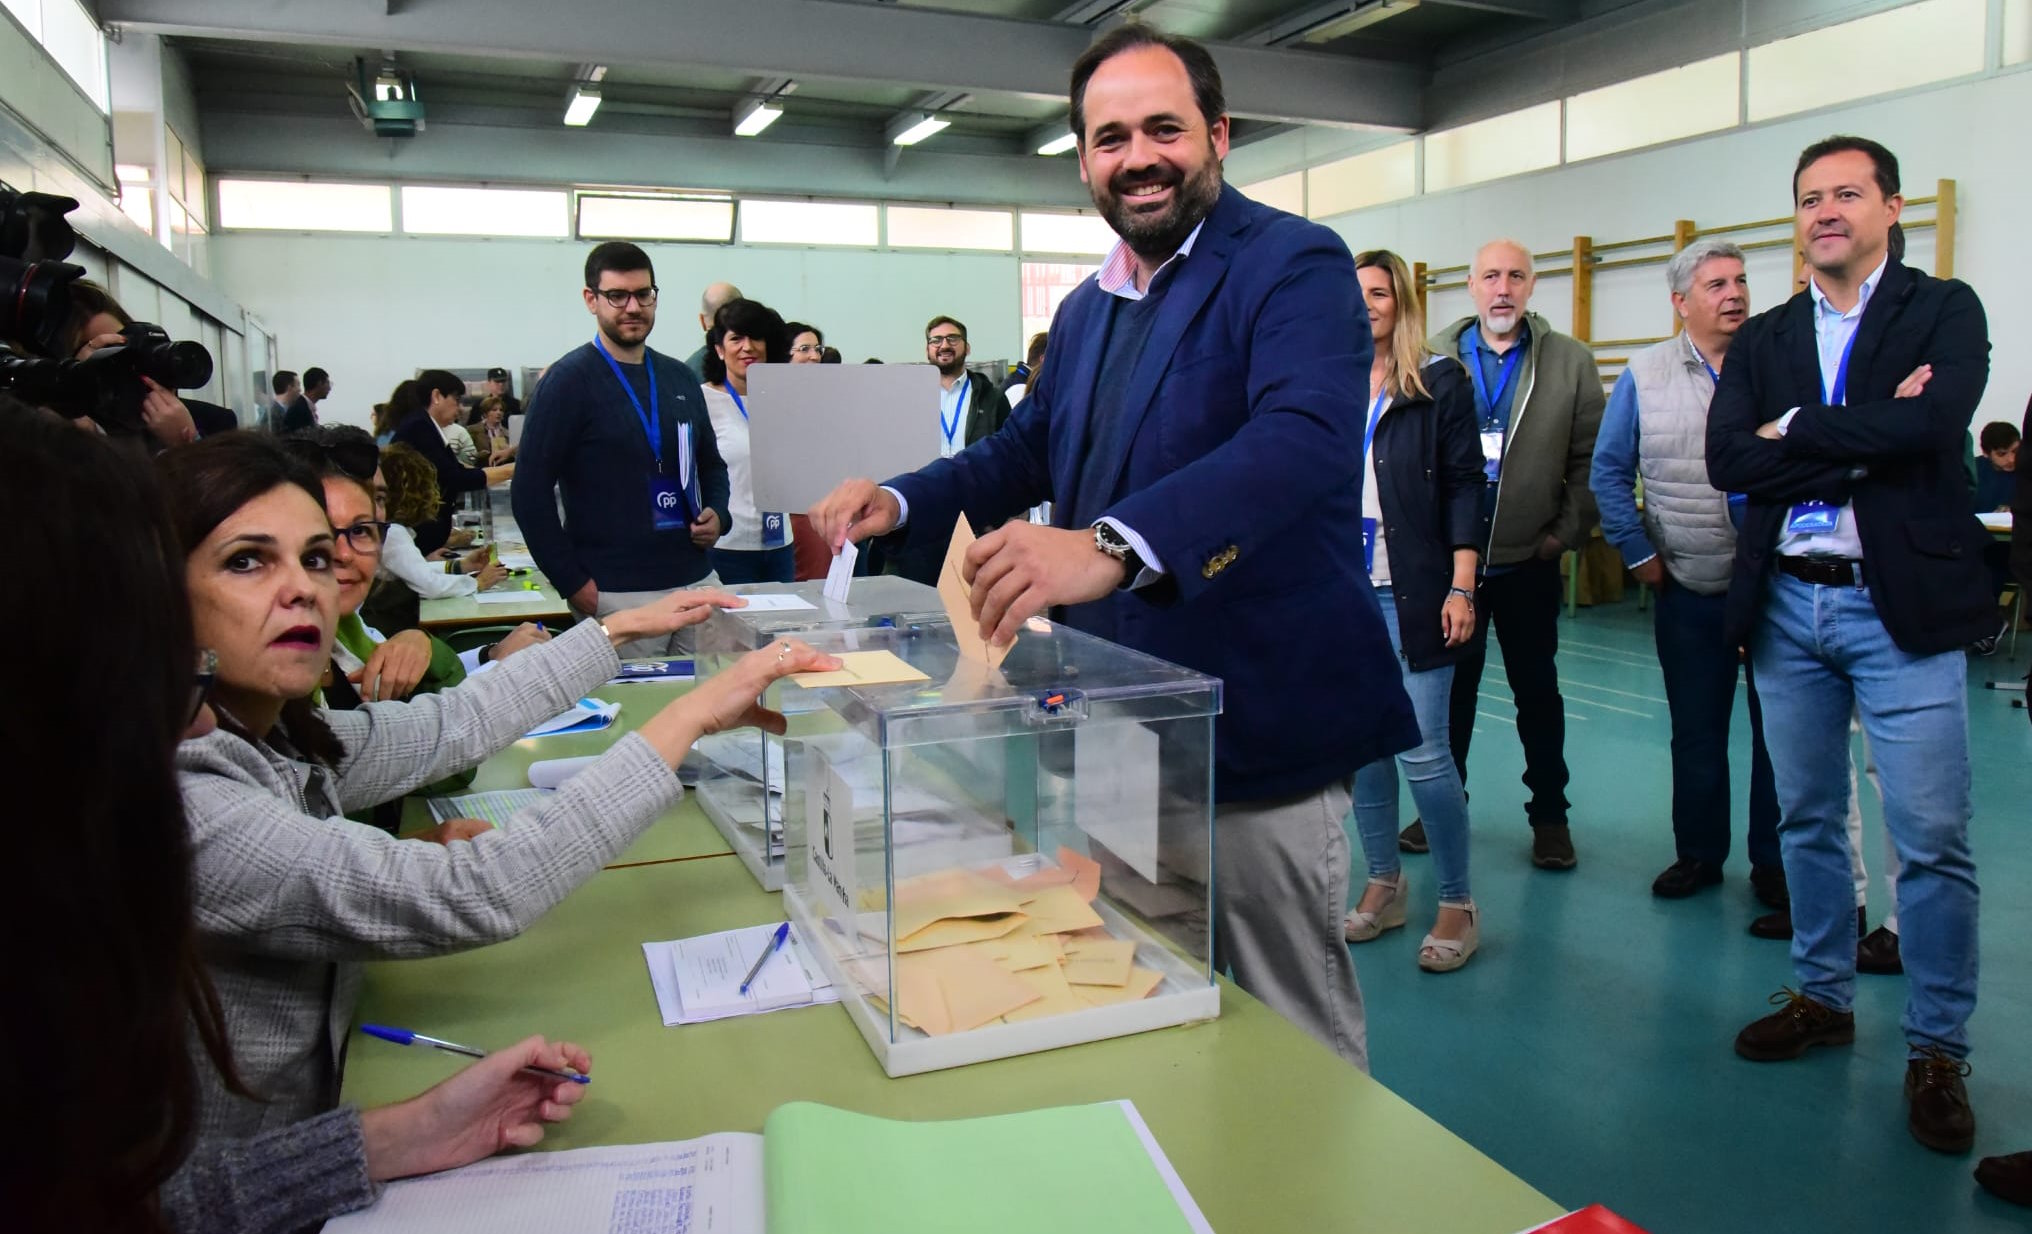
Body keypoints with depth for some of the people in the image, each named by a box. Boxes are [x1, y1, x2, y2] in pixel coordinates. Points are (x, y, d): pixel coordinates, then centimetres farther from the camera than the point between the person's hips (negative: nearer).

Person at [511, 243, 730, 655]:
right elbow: (530, 492, -7)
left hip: (697, 581, 5)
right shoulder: (569, 381, -4)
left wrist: (717, 515, 3)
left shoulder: (680, 379, 12)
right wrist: (573, 584, -12)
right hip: (618, 595, -5)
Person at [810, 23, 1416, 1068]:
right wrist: (897, 502, 4)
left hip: (1253, 724, -7)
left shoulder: (1294, 265, -12)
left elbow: (1304, 436, -30)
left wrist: (1111, 546, -45)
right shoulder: (1086, 309, 13)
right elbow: (1028, 448, 23)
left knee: (1297, 1031, 8)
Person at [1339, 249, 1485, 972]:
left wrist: (1461, 588, -10)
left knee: (1422, 751, -6)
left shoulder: (1440, 382, 1)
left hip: (1412, 592, -4)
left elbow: (1464, 485, -2)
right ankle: (1383, 884, 24)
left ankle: (1457, 903, 9)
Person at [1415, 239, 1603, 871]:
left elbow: (1590, 458, 1)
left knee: (1537, 688, 10)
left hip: (1529, 560, 0)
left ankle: (1549, 813, 23)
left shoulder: (1571, 361, 1)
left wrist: (1568, 532, -6)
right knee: (1451, 685, 11)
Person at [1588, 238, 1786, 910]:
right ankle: (1698, 853, 25)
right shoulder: (1645, 376, 2)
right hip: (1689, 592, 1)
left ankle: (1774, 865, 20)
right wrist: (1638, 553, 1)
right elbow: (1609, 472, 6)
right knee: (1695, 733, 11)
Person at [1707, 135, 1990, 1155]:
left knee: (1932, 840, -2)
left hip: (1902, 606, -4)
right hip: (1787, 604, 4)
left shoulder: (1943, 311, 1)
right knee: (1807, 822, 14)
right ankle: (1823, 996, 30)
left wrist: (1795, 435, -10)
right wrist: (1864, 439, -12)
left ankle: (1937, 1049, 12)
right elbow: (1726, 459, -5)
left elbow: (1932, 425, -18)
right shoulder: (1762, 339, 11)